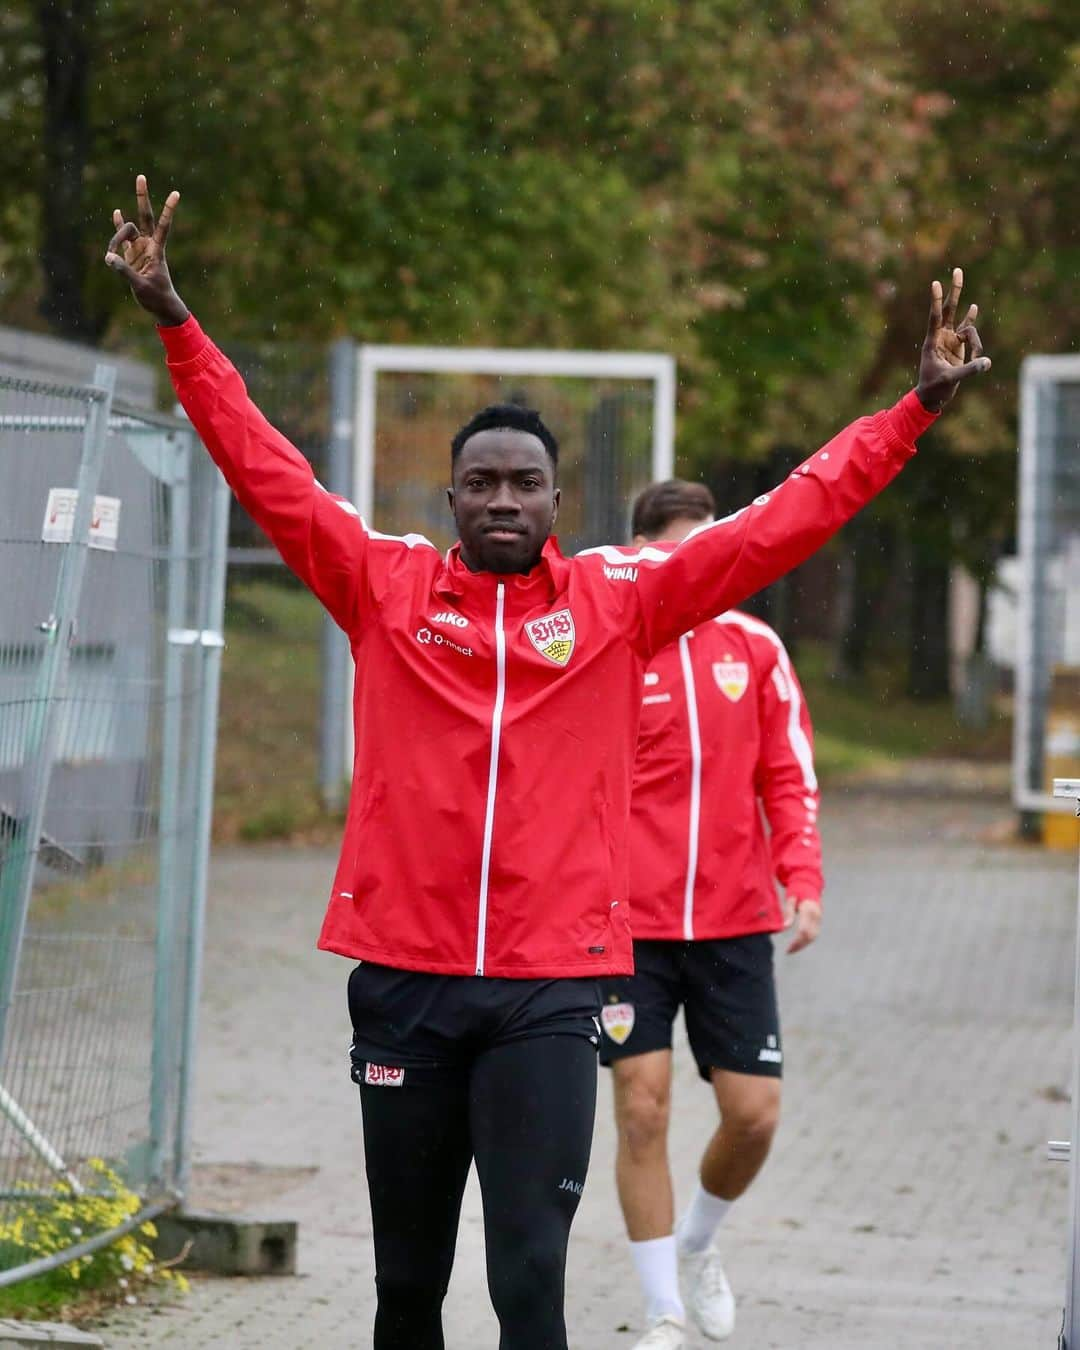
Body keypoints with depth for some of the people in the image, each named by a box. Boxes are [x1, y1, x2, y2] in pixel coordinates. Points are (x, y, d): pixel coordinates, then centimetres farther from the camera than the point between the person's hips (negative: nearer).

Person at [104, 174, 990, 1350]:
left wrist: (917, 409, 3)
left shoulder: (620, 603, 5)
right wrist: (175, 324, -1)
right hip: (404, 977, 1)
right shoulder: (385, 586, 5)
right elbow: (264, 470, 4)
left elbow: (784, 521, 6)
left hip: (548, 991, -1)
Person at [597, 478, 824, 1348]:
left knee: (754, 1112, 0)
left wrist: (804, 883, -2)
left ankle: (698, 1243, 31)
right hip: (629, 925, -3)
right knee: (642, 1109, -7)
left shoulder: (754, 648, 6)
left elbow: (789, 777, 10)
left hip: (735, 922, 3)